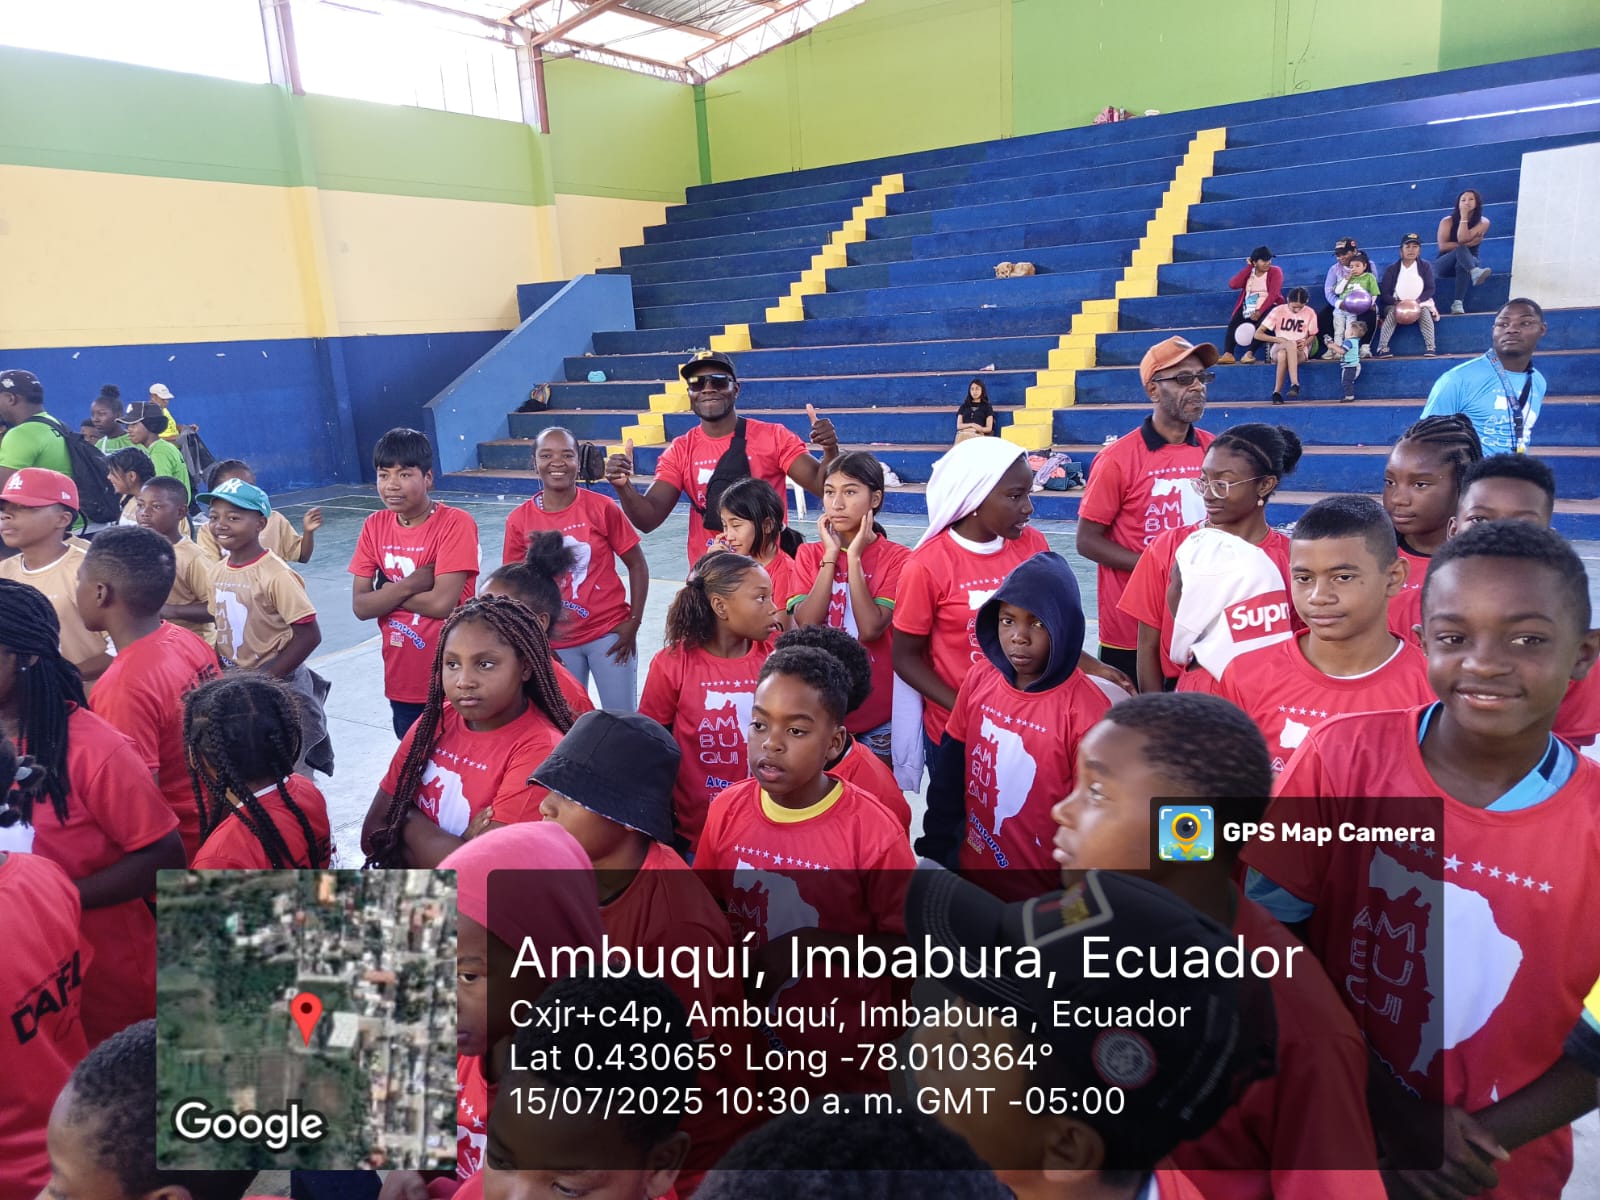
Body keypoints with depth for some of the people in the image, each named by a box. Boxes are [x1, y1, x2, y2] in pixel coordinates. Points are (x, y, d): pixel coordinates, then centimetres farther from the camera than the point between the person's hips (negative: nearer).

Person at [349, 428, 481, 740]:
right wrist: (411, 584, -17)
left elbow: (443, 602, -22)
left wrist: (388, 592, -9)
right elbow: (360, 606, -3)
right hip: (402, 680, 5)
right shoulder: (374, 526, 2)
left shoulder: (455, 524, -14)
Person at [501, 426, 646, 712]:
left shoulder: (602, 507, -8)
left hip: (609, 632, -2)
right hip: (555, 642, 2)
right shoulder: (519, 520, -3)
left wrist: (633, 622, -8)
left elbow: (637, 566, -2)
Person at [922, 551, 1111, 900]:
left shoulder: (1086, 709, -21)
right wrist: (934, 853, 3)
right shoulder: (978, 680, -8)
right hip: (970, 875, 4)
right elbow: (949, 777, 1)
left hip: (1044, 896, -4)